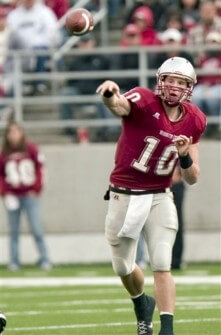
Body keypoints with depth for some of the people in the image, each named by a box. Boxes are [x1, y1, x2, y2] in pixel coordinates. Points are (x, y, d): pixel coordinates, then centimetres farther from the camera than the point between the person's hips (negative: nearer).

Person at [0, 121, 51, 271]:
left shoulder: (31, 149, -1)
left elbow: (39, 169, 2)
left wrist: (36, 189, -4)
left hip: (30, 196, -2)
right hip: (13, 197, 2)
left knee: (37, 230, -6)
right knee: (14, 231, 4)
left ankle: (44, 260, 1)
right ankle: (14, 261, 9)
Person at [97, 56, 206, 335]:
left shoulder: (194, 121, -2)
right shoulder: (144, 102, -16)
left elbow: (192, 178, 4)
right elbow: (118, 106, -43)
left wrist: (185, 157, -18)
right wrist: (110, 95, -67)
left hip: (159, 198, 2)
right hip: (124, 197, -2)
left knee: (162, 266, -11)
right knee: (123, 268, 15)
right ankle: (141, 303, 44)